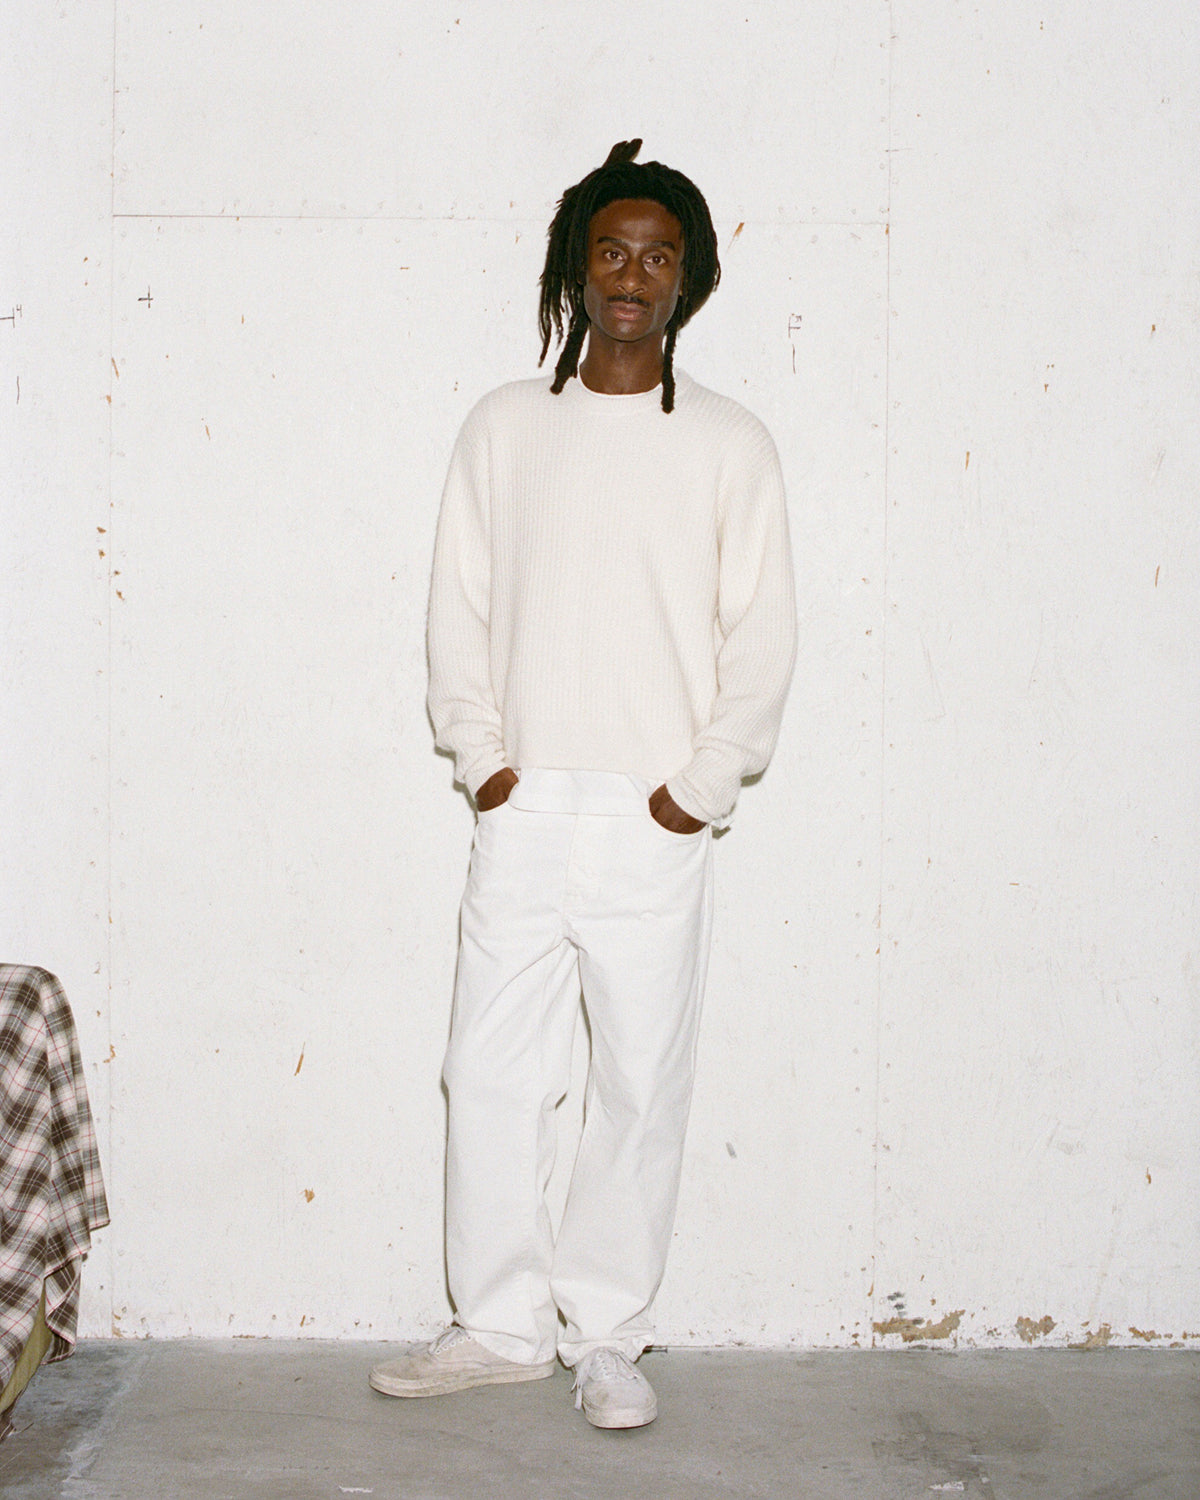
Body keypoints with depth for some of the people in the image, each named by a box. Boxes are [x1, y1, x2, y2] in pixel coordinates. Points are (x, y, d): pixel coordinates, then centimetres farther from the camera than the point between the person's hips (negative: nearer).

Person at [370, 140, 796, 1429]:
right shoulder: (504, 427, 7)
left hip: (653, 825, -1)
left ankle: (607, 1334, 18)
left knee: (641, 1086, 3)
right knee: (492, 1072, 5)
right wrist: (481, 755, -2)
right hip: (524, 811, 2)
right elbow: (458, 608, 8)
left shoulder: (730, 445, 2)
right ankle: (502, 1325, 20)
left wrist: (702, 787, -7)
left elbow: (761, 638, 1)